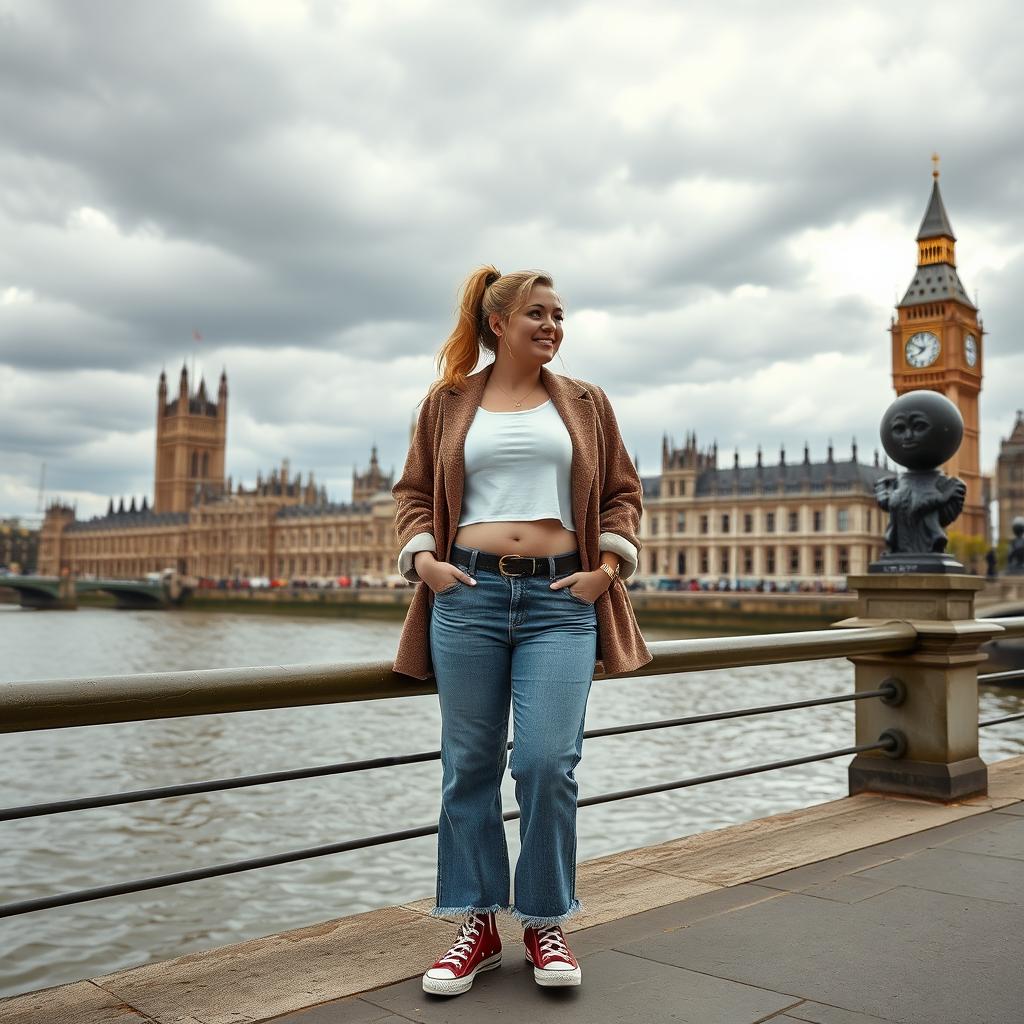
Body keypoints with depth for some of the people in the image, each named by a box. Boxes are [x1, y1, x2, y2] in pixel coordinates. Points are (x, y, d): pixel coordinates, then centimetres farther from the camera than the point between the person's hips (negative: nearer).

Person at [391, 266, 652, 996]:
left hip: (560, 598, 0)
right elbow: (414, 490, 14)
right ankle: (478, 924, 20)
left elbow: (623, 491, 13)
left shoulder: (585, 403, 12)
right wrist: (422, 557, -2)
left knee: (549, 764, -7)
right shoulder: (448, 402, 11)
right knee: (470, 766, 5)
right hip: (468, 594, 1)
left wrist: (608, 564, 0)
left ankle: (546, 923, 14)